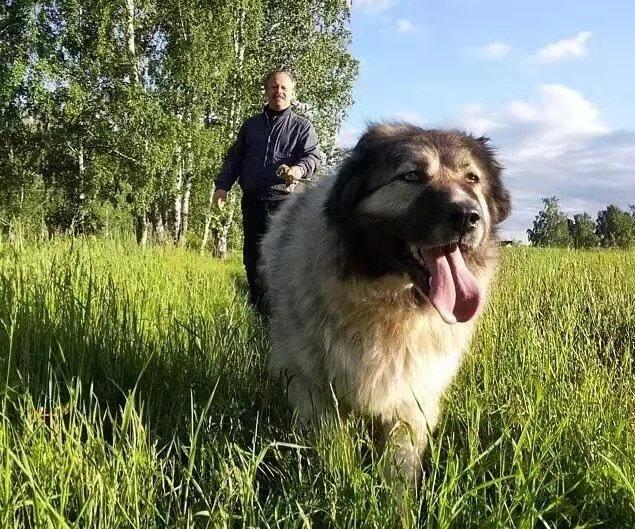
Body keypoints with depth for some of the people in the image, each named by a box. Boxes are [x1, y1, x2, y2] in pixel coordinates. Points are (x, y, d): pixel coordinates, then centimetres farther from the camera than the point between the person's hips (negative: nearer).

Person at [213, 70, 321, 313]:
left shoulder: (302, 126, 10)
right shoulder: (250, 125, 20)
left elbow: (313, 156, -3)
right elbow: (234, 157, 19)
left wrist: (299, 169, -25)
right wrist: (222, 186, 5)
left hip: (285, 203, -4)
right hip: (253, 202, 4)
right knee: (252, 259, 6)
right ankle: (257, 311, 17)